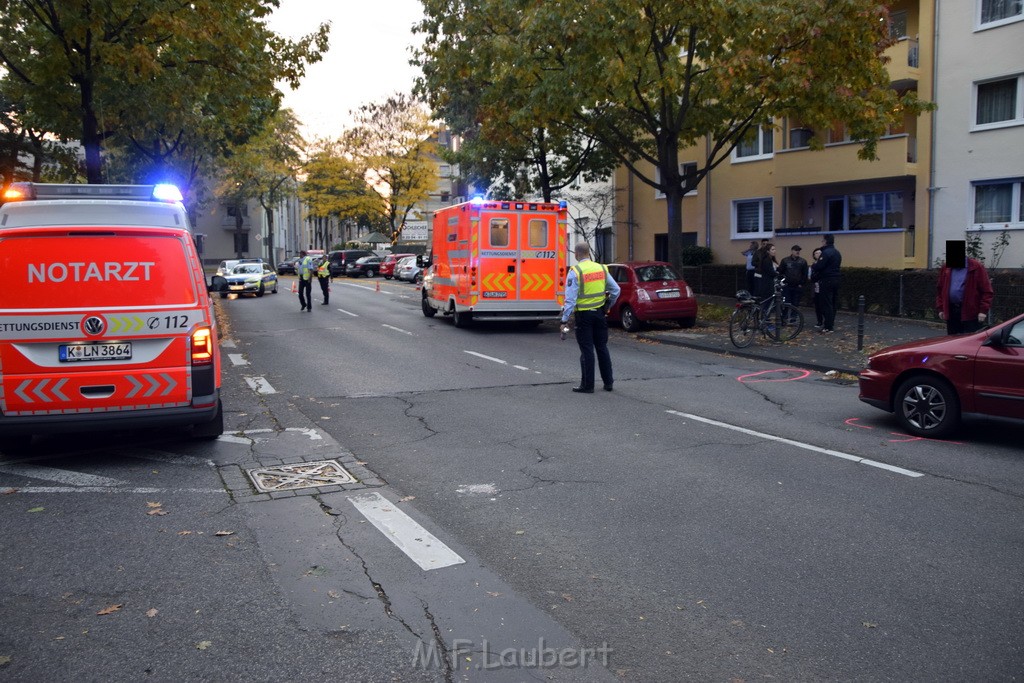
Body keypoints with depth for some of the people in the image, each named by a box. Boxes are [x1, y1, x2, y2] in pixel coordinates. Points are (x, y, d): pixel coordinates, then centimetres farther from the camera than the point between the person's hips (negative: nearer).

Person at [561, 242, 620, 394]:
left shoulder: (575, 271, -11)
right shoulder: (601, 268, 4)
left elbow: (570, 298, -16)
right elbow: (616, 290, 7)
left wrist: (565, 320, -12)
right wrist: (608, 306, 22)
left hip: (583, 314, -4)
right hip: (599, 313, 5)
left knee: (587, 350, 1)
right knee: (602, 348, 14)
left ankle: (587, 385, 5)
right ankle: (608, 382, 19)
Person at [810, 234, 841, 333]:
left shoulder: (826, 252, -16)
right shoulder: (837, 253, 14)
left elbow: (818, 266, -21)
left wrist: (813, 266, 2)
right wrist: (817, 266, 17)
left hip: (826, 281, -9)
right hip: (835, 280, 9)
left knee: (826, 304, -7)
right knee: (833, 304, 12)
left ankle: (828, 327, -7)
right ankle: (831, 325, 18)